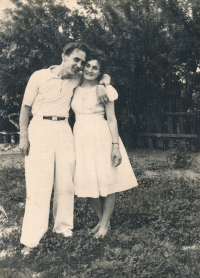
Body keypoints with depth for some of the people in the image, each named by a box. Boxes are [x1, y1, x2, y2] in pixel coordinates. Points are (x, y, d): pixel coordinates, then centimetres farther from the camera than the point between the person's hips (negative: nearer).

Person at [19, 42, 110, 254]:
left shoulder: (77, 78, 6)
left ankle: (63, 227, 21)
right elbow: (25, 107, 1)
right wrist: (23, 136, -4)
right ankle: (31, 239, -3)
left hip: (63, 130, 4)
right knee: (38, 183, -6)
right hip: (39, 128, -4)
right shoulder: (39, 76, -4)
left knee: (65, 181, 6)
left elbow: (103, 76, 17)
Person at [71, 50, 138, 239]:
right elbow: (71, 114, 12)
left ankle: (105, 224, 15)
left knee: (106, 182, 0)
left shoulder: (105, 90, -2)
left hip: (102, 138, -4)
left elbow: (112, 119, -4)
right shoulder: (75, 89, 9)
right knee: (88, 183, 6)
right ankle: (101, 220, 24)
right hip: (81, 138, 4)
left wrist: (116, 145, -11)